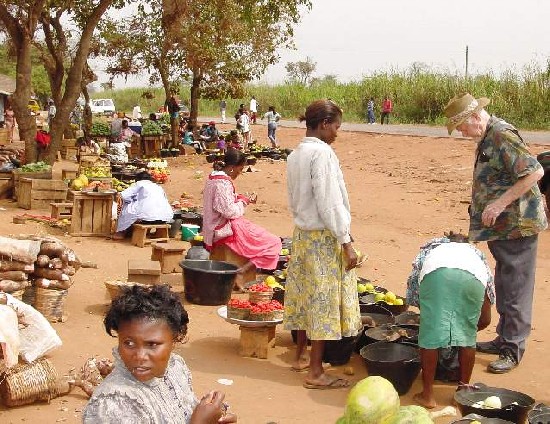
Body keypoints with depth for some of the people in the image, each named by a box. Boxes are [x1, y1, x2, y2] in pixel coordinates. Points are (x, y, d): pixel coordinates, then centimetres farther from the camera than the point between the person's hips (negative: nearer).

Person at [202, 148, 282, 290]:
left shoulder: (213, 177, 10)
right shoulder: (223, 182, -21)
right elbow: (230, 211, -24)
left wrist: (241, 198, 7)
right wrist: (244, 201, -8)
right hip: (227, 230, -11)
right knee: (274, 244, -6)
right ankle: (241, 272, -14)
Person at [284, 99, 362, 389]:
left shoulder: (294, 156, 10)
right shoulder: (322, 153, -17)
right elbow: (329, 203, -20)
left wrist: (303, 224, 19)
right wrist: (346, 242, -17)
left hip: (301, 235, 9)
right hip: (324, 237, -9)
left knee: (306, 296, 18)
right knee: (323, 300, -2)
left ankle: (300, 357, 30)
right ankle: (316, 373, 4)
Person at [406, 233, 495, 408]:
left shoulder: (431, 247, 44)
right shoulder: (477, 254, 43)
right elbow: (485, 319, 41)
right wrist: (468, 327, 58)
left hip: (436, 272, -1)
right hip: (473, 276, 1)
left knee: (429, 334, 8)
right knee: (468, 335, 20)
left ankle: (427, 394, 12)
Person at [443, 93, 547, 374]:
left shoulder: (502, 135, -18)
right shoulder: (487, 138, 12)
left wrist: (500, 204, -24)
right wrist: (480, 217, 16)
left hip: (517, 226, -10)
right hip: (500, 228, 10)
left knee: (515, 289, -2)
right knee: (504, 286, 18)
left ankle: (513, 350, 6)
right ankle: (505, 337, 30)